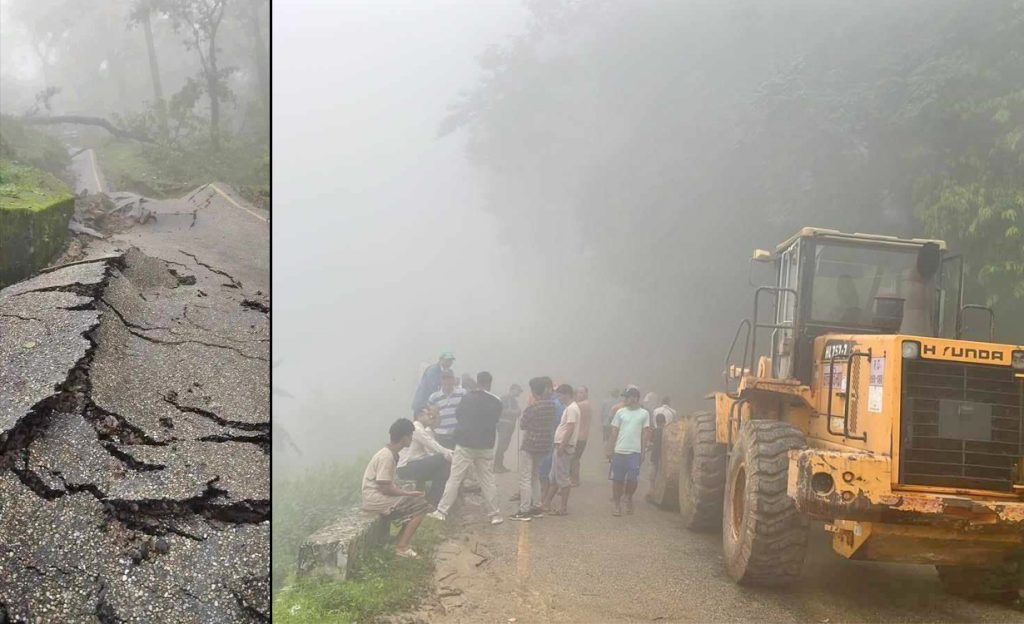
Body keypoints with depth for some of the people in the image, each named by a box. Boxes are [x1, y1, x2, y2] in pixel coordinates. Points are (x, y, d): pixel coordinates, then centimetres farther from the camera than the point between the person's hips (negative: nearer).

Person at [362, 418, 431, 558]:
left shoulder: (390, 453, 9)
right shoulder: (387, 457, -20)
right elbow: (385, 488, -22)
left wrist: (405, 491, 5)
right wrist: (408, 493, -13)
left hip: (380, 495, 10)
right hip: (376, 499, -10)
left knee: (416, 504, 10)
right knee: (420, 506, -11)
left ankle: (401, 544, 7)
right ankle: (402, 547, -10)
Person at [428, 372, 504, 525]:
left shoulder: (467, 399, -4)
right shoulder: (496, 402, -1)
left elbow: (458, 416, 9)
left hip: (465, 444, -1)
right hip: (486, 446, 2)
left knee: (454, 479, 1)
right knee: (488, 481, 8)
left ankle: (441, 511, -2)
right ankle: (495, 514, 9)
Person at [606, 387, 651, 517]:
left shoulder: (644, 414, 5)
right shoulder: (620, 412, 7)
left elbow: (645, 434, 5)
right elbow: (614, 433, 8)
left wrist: (643, 452, 0)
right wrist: (610, 450, 3)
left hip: (635, 452, -1)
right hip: (619, 451, 1)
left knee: (632, 479, -4)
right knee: (617, 479, 3)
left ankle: (629, 498, 22)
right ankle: (617, 505, 12)